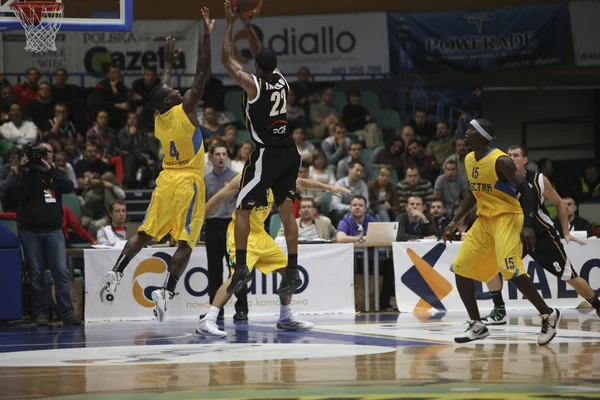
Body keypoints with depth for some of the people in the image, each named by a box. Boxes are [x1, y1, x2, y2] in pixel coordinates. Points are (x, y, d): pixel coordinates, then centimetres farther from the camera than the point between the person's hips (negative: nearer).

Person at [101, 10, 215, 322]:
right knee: (185, 242, -7)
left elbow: (162, 87, 26)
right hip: (189, 182, -6)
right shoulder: (185, 108, -9)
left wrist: (168, 62, 40)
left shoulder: (159, 119, 6)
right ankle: (166, 290, -20)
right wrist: (207, 34, -6)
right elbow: (202, 71, -10)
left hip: (166, 180, 6)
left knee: (145, 233, 13)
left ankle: (116, 273, -1)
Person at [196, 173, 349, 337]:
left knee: (289, 270, 12)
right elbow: (218, 198, -16)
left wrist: (328, 187, 21)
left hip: (259, 233, 9)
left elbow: (300, 183, 20)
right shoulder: (245, 178, -18)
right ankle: (207, 321, -30)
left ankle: (286, 319, 27)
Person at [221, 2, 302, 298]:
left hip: (266, 154, -6)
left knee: (242, 209, 3)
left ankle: (241, 268, -2)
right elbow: (262, 55, 24)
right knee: (286, 210, 8)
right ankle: (292, 271, 7)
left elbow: (227, 60, -2)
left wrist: (230, 24, 4)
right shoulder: (282, 81, 6)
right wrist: (248, 26, 24)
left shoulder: (253, 84, -12)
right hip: (289, 152, 6)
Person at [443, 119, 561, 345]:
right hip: (484, 219, 9)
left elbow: (526, 191, -20)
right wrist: (456, 221, 21)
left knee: (510, 269, -24)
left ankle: (548, 316, -8)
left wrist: (528, 225, -30)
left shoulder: (500, 161, -18)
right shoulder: (469, 160, 8)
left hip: (506, 217, -9)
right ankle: (477, 326, 11)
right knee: (460, 268, 2)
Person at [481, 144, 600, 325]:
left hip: (543, 236, -2)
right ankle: (499, 311, -6)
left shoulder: (538, 180, -15)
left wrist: (566, 233, -1)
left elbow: (559, 203, -1)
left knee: (571, 278, 0)